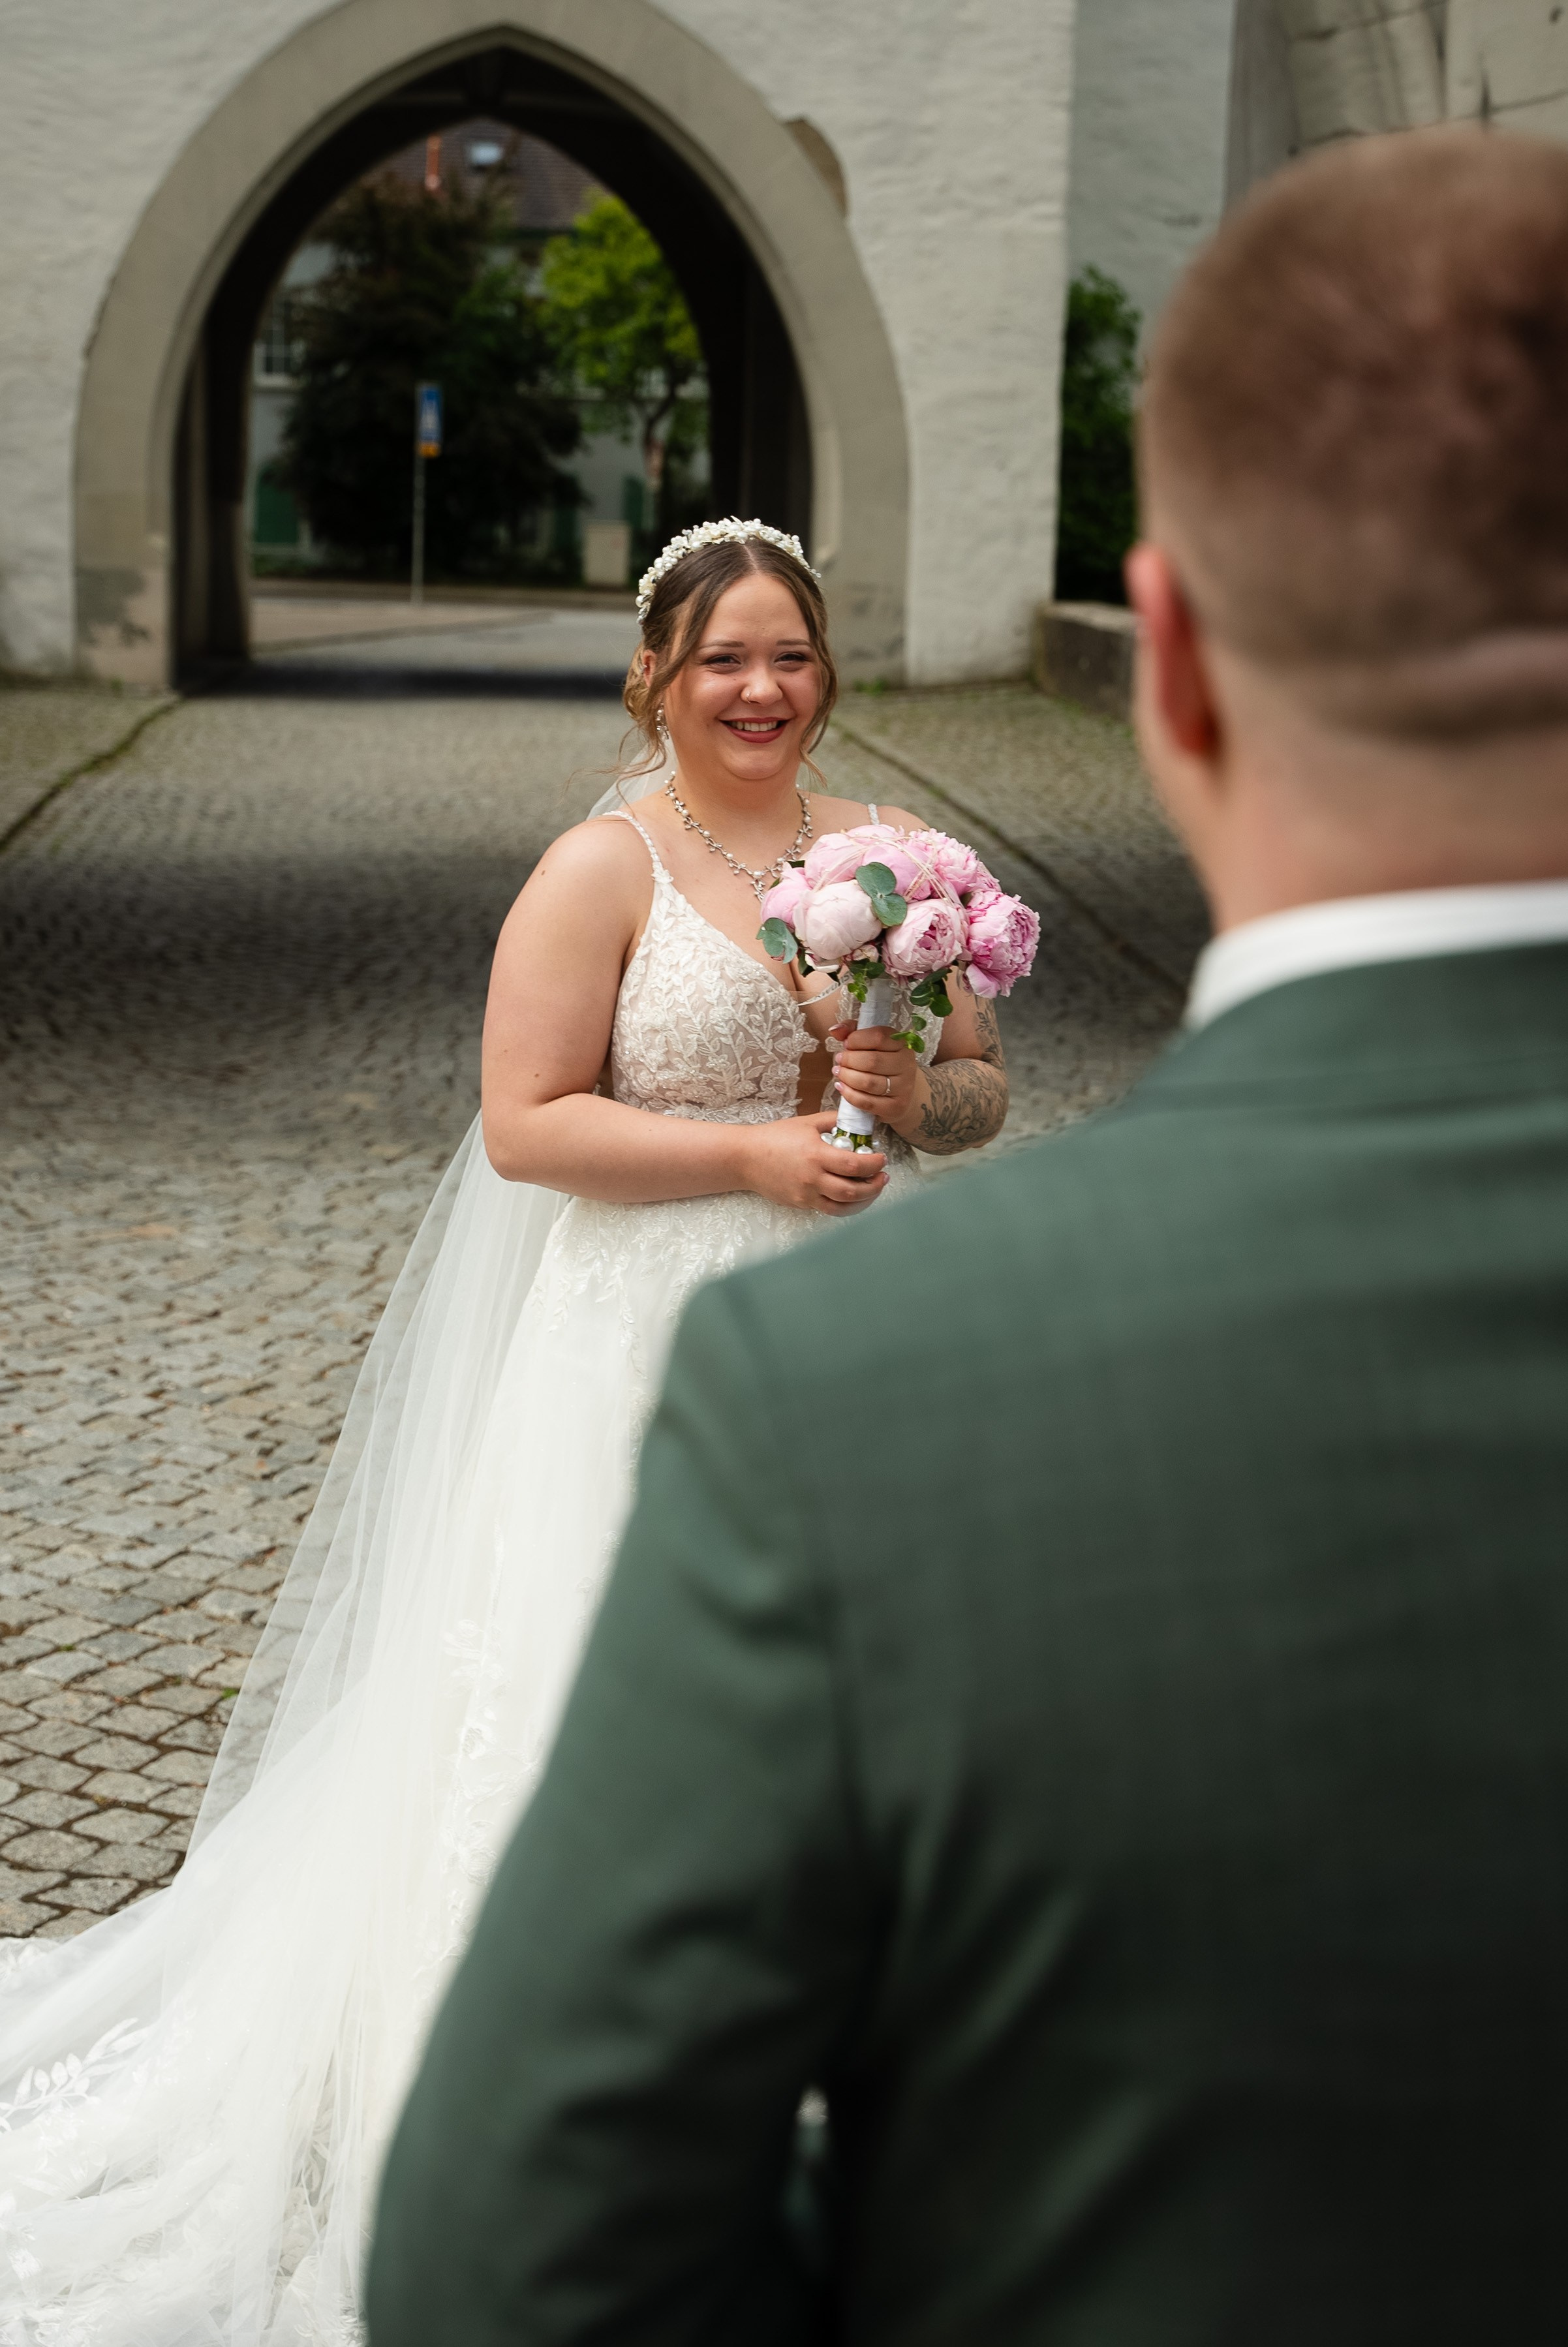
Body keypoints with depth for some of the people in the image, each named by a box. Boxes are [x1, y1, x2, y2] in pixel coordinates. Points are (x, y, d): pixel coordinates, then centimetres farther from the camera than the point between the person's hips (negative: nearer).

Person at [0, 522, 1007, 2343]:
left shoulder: (892, 854, 7)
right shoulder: (606, 868, -8)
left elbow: (984, 1085, 13)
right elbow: (527, 1121, -13)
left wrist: (914, 1095, -10)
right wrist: (755, 1151, -18)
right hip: (648, 1351, -5)